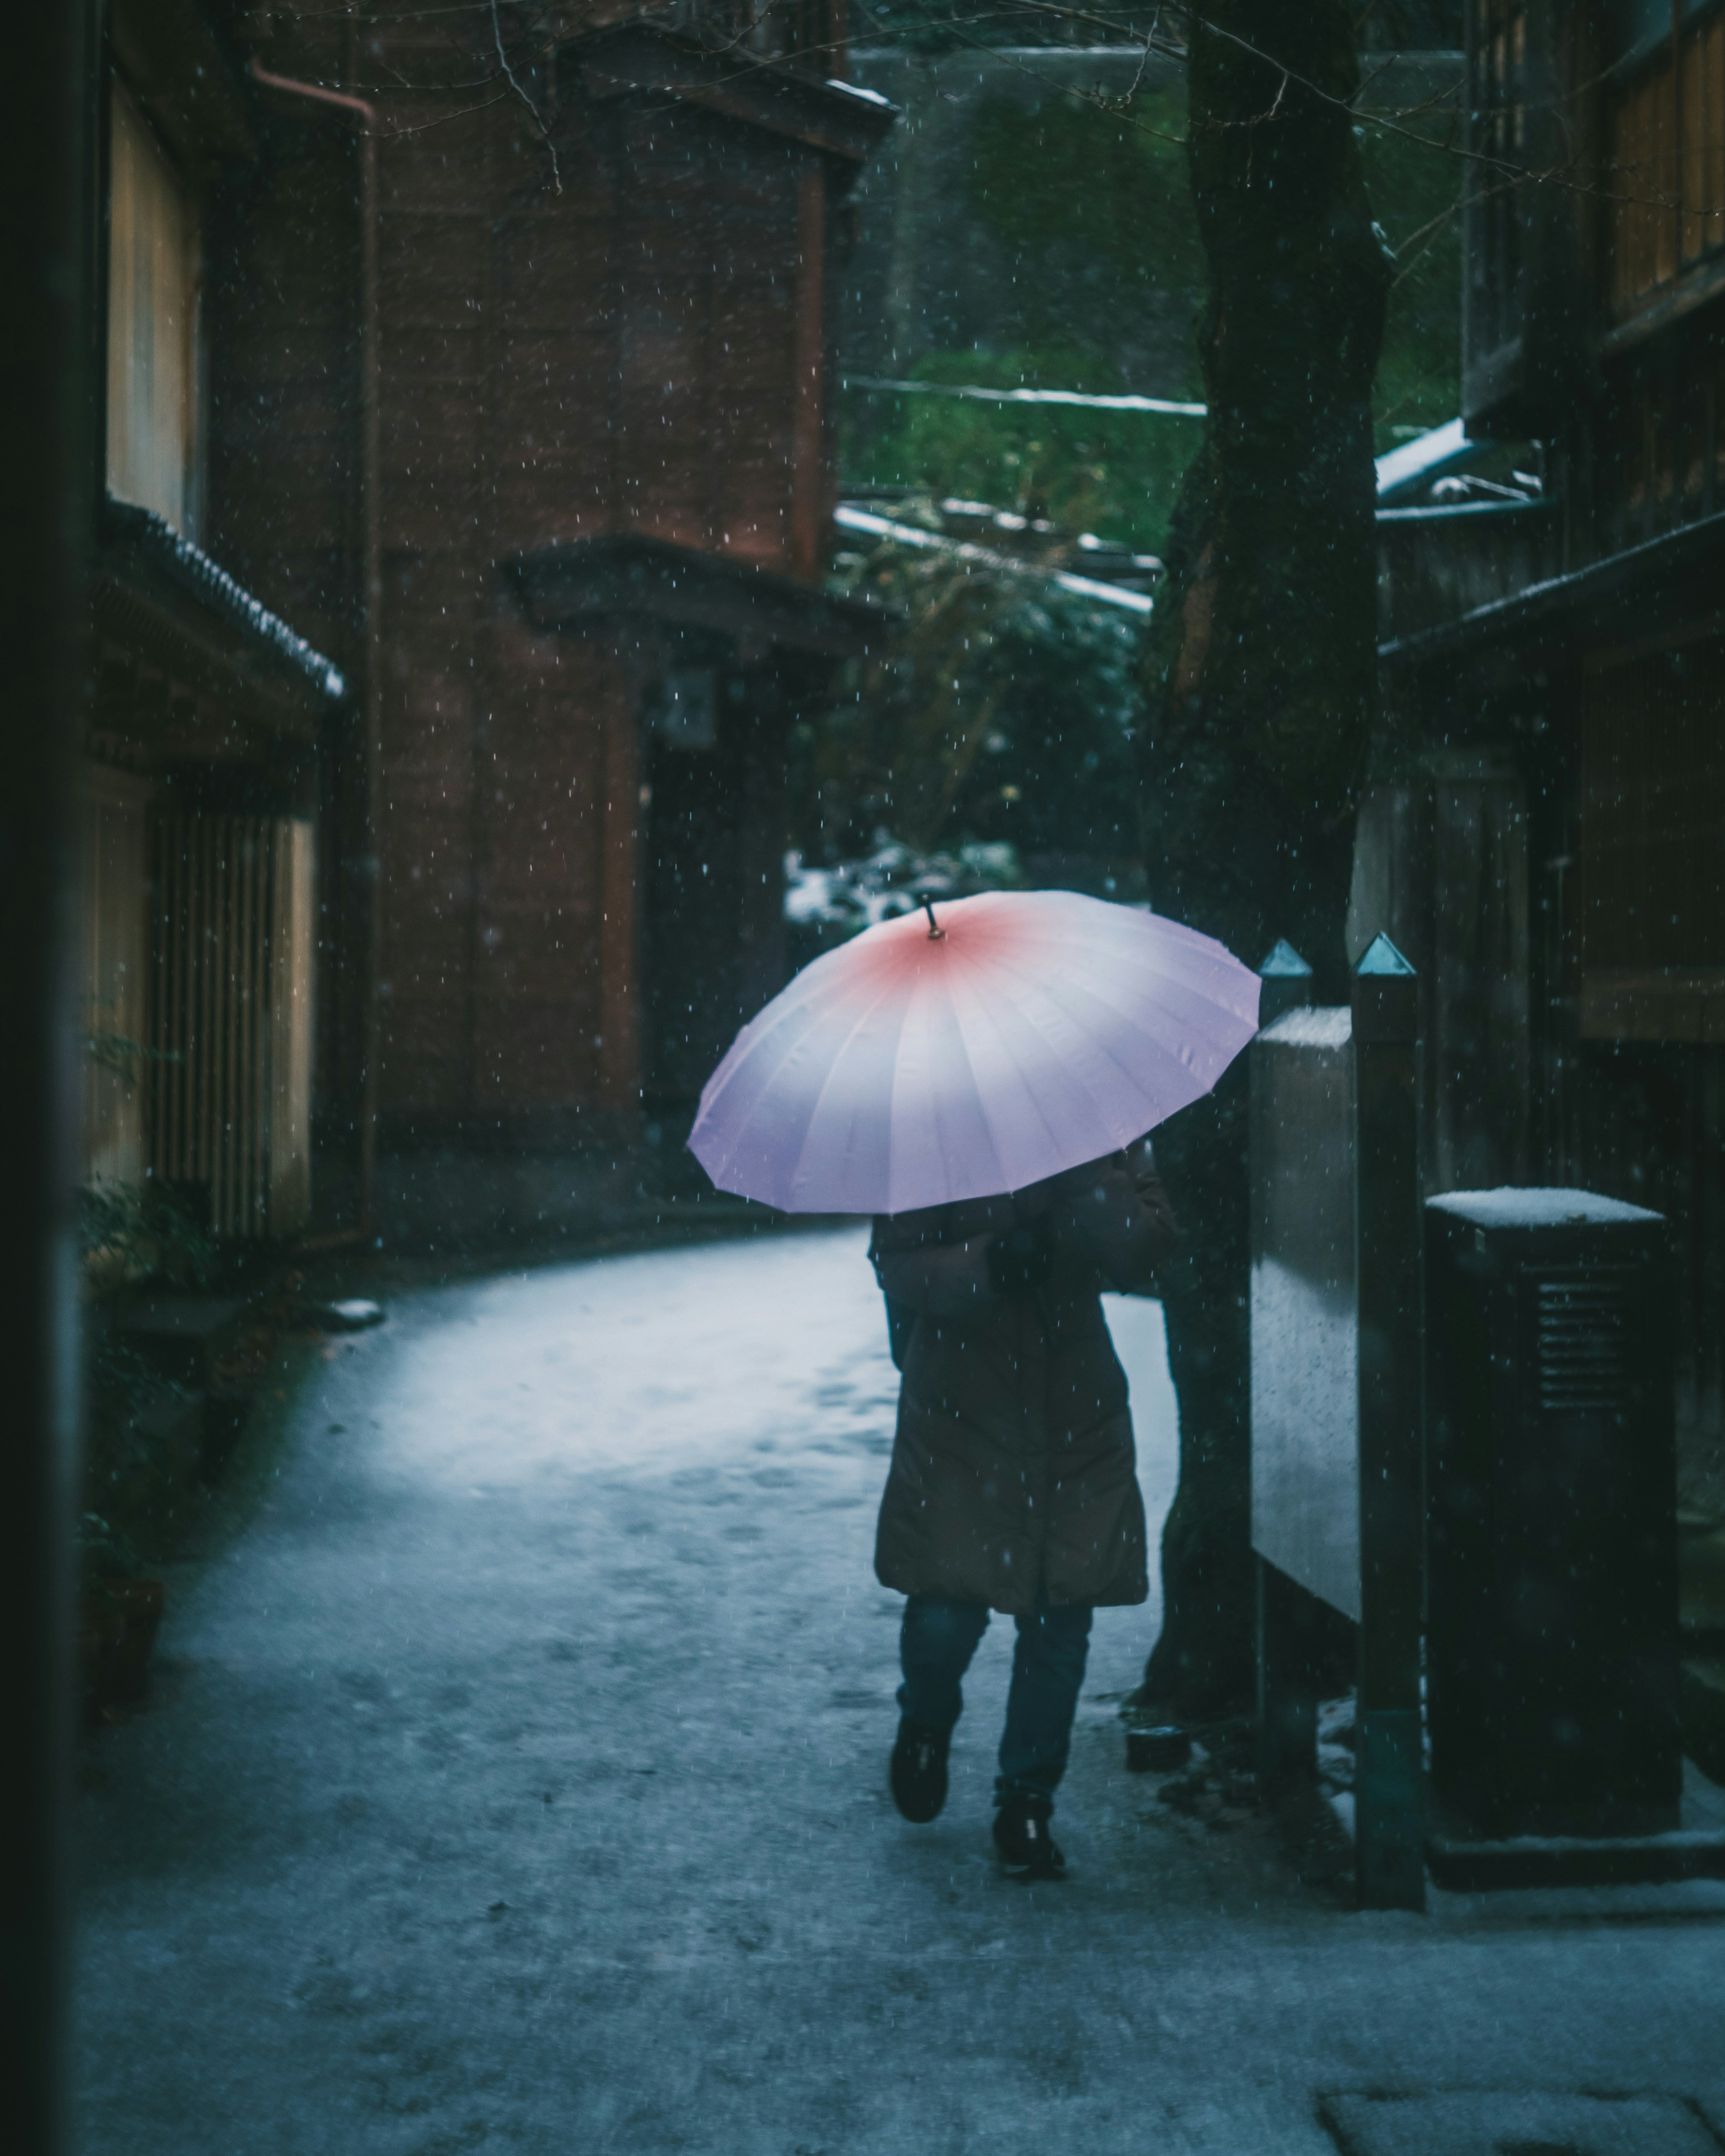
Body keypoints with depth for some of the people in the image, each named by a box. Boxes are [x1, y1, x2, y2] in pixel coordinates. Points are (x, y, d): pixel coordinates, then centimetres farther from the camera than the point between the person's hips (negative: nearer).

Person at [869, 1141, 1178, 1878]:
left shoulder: (1104, 1132, 1)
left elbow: (1147, 1256, -10)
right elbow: (897, 1265, -9)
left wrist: (1092, 1183, -25)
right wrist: (987, 1265, -25)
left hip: (1076, 1423, 2)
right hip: (959, 1411, -2)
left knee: (1060, 1623, 3)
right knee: (945, 1614, -5)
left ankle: (1026, 1803, 23)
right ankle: (925, 1725, 31)